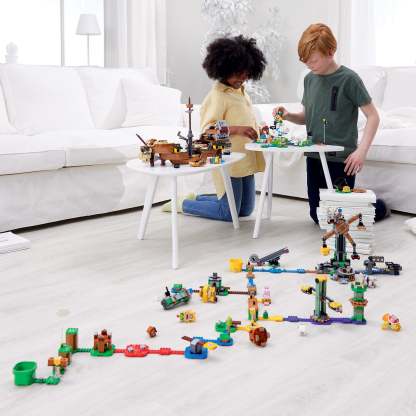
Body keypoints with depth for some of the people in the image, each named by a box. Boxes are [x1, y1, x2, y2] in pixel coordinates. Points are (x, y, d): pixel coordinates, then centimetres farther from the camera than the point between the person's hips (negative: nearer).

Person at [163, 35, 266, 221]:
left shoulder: (241, 91, 13)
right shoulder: (217, 95, -13)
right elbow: (207, 129, -19)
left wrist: (257, 130, 5)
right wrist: (236, 129, -30)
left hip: (245, 161, 9)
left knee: (245, 210, 15)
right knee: (228, 213, -4)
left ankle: (196, 198, 28)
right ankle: (182, 203, 14)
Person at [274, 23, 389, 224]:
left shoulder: (348, 79, -12)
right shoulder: (309, 79, 7)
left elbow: (373, 116, -11)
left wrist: (362, 150, -21)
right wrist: (288, 115, -4)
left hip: (341, 159, -6)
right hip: (314, 157, 6)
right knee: (318, 216, 12)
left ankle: (378, 206, 28)